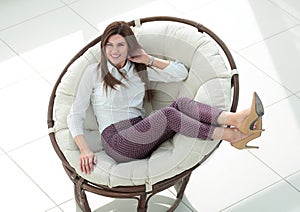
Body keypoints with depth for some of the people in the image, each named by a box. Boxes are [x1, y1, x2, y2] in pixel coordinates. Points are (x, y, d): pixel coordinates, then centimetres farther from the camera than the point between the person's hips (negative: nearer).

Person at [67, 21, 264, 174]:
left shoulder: (138, 70, 19)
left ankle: (236, 120, -48)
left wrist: (149, 60, 5)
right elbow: (75, 115, 4)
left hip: (142, 138, 5)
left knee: (182, 103, -24)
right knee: (167, 114, -32)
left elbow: (182, 73, 12)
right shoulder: (94, 72, 7)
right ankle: (232, 136, -39)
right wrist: (85, 150, -12)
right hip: (117, 142, -5)